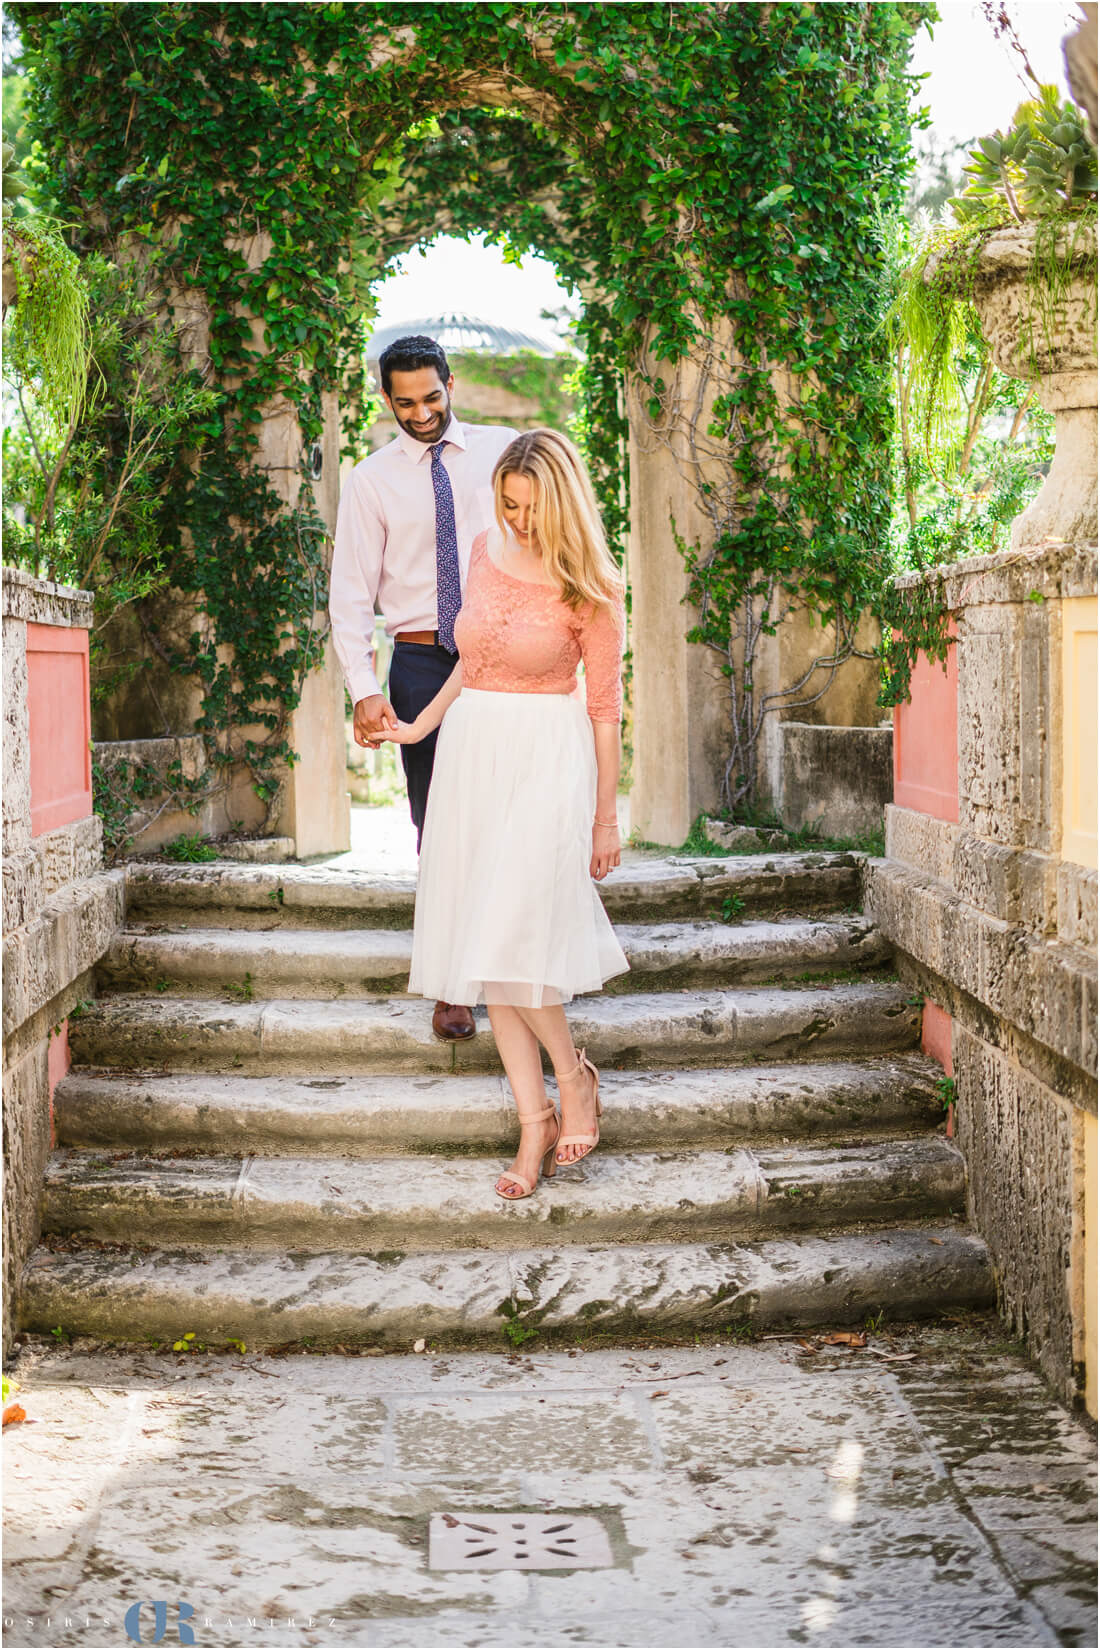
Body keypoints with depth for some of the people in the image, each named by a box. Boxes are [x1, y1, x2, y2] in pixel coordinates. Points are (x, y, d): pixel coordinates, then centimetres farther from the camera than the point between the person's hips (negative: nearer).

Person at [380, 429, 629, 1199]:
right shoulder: (488, 551, 7)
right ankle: (535, 1120, 8)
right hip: (471, 752, 6)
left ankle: (574, 1077, 10)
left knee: (508, 938, -15)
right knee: (483, 946, 2)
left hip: (546, 758, -6)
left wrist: (606, 817, -3)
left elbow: (604, 703, -4)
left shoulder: (591, 586, -8)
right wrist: (422, 725, 19)